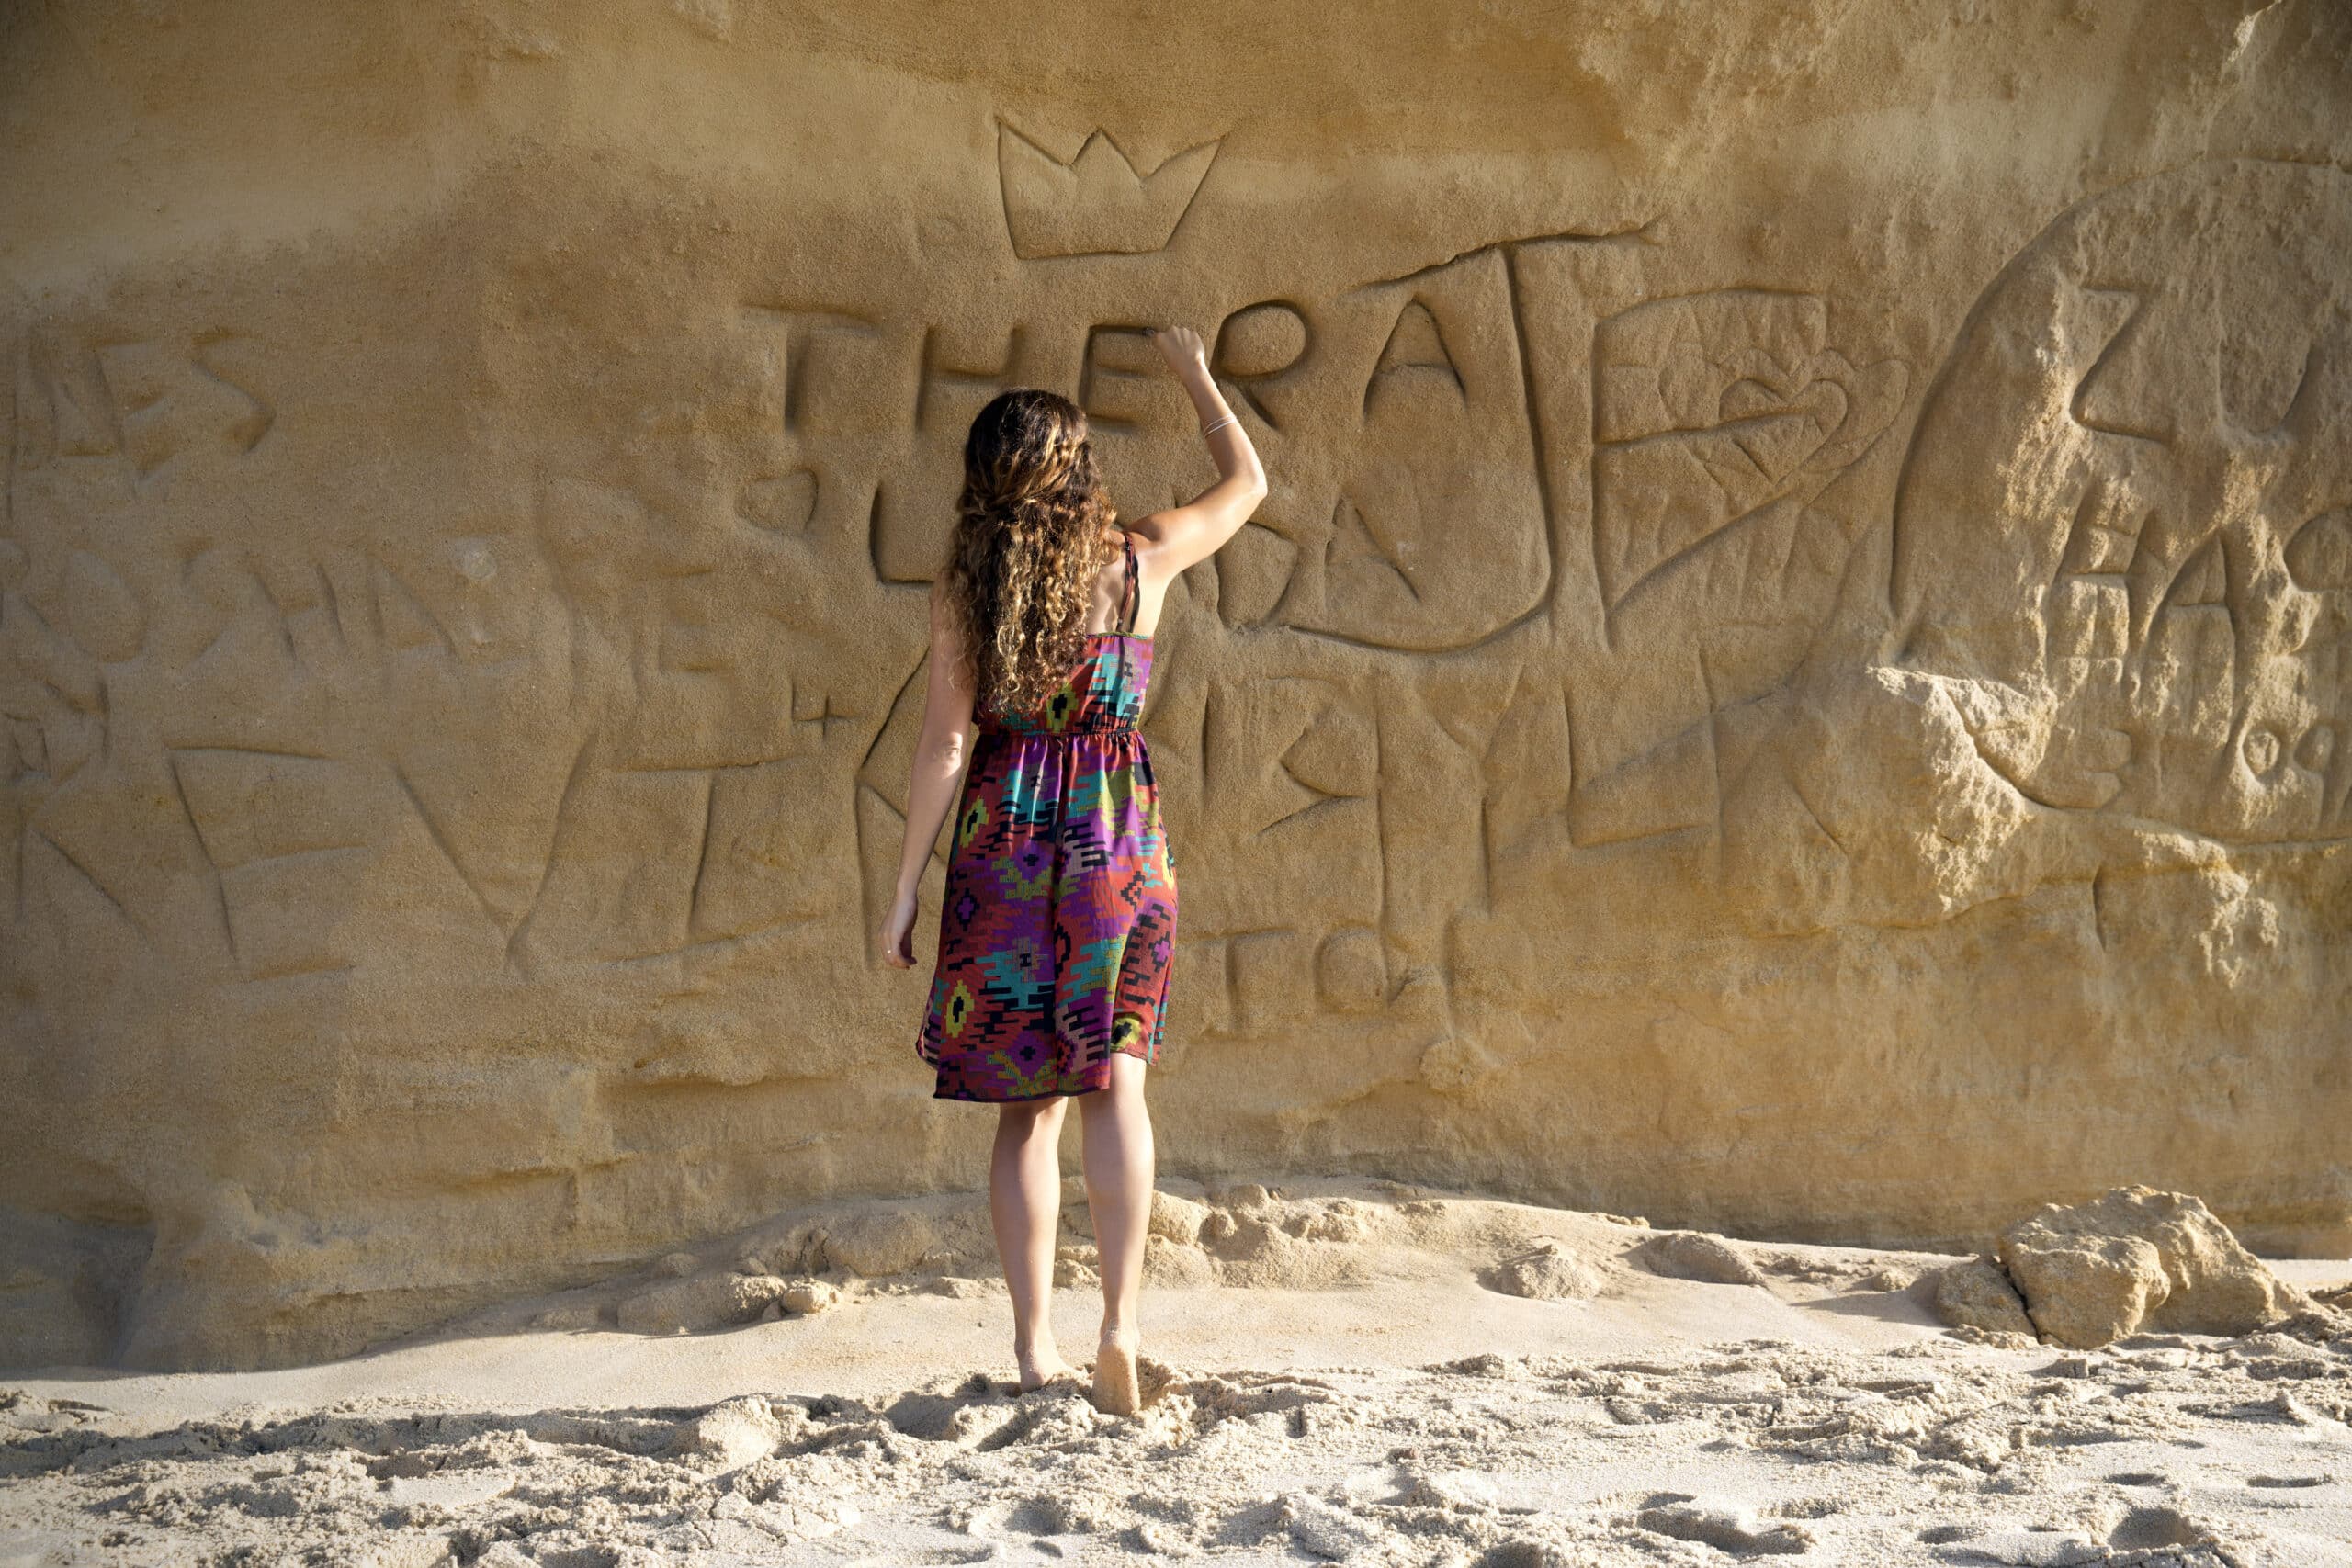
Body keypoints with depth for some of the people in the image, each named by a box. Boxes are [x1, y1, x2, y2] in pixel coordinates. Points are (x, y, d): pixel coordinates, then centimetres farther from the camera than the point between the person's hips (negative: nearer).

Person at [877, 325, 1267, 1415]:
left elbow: (944, 745, -5)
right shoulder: (1140, 561, 0)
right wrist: (1195, 375, 31)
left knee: (1028, 1101, 7)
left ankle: (1034, 1343, 5)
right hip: (1118, 843, 0)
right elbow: (1247, 483, 18)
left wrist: (905, 891, 1)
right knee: (1115, 1081, 1)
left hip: (1004, 842, 0)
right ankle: (1121, 1320, -14)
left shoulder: (963, 589, -3)